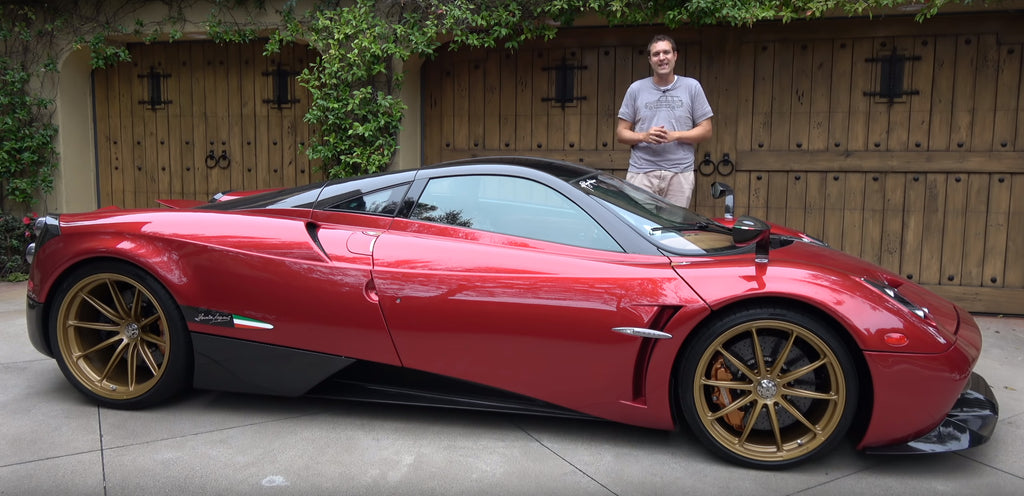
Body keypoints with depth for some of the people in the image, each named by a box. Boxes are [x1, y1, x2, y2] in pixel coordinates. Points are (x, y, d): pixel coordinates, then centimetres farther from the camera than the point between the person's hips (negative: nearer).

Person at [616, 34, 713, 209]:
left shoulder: (692, 87, 9)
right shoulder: (636, 89, 10)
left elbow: (706, 130, 7)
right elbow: (621, 132, 10)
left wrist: (675, 135, -9)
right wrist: (644, 136, -11)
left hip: (680, 174, 0)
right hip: (641, 172, 0)